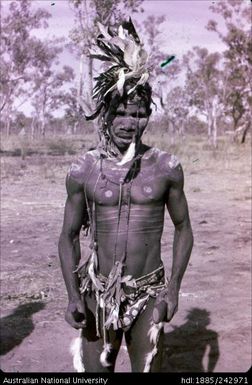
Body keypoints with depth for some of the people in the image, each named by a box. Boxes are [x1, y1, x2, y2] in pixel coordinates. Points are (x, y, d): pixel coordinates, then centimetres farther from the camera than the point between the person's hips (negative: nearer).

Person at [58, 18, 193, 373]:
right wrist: (73, 294, -8)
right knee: (95, 369, 10)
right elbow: (69, 236, 3)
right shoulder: (83, 170, -5)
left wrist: (174, 285, -3)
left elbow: (183, 228, 6)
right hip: (98, 294, 1)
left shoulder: (167, 167, -4)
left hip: (149, 294, 0)